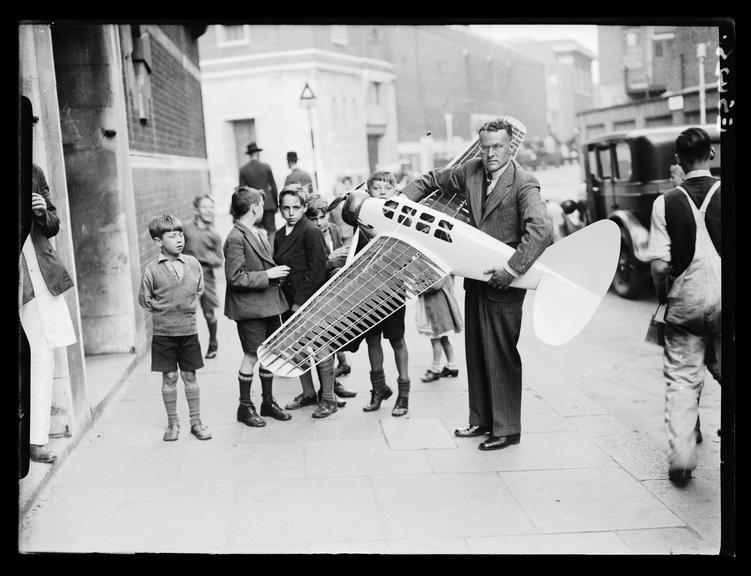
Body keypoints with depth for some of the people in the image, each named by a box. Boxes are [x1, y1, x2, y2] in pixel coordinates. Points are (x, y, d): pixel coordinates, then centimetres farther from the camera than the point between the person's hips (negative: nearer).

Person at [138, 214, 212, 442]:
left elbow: (200, 289, 16)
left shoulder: (193, 263, 0)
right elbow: (144, 300, 0)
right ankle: (172, 423, 18)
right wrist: (163, 309, -3)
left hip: (189, 330, 2)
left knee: (190, 376, 8)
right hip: (163, 332, -2)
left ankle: (196, 422, 18)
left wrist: (191, 304, 4)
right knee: (169, 378, 5)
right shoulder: (152, 269, -9)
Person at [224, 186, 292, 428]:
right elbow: (235, 278, -21)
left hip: (269, 303, 8)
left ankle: (268, 402, 26)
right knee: (252, 355, 1)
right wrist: (268, 275, -19)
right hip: (249, 307, -8)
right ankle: (245, 407, 15)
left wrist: (277, 273, 6)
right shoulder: (236, 239, -17)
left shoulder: (259, 233, 12)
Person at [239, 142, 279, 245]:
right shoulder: (266, 167, -1)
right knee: (271, 231, 0)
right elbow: (273, 186, 3)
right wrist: (276, 203, 13)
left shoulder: (243, 170, 1)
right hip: (268, 203, -2)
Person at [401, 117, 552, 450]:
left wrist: (512, 269, -32)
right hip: (476, 277, 7)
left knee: (501, 356, 1)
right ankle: (481, 420, 30)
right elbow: (431, 180, 18)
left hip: (504, 284, -7)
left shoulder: (524, 184, -16)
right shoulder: (471, 171, 4)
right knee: (476, 353, 15)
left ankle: (506, 429, 14)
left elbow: (540, 229, -30)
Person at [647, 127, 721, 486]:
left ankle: (680, 460, 6)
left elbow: (659, 265, -8)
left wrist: (663, 296, 9)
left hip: (684, 301, 0)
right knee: (725, 372, 17)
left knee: (681, 379, 7)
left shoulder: (665, 203, -5)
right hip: (722, 297, 0)